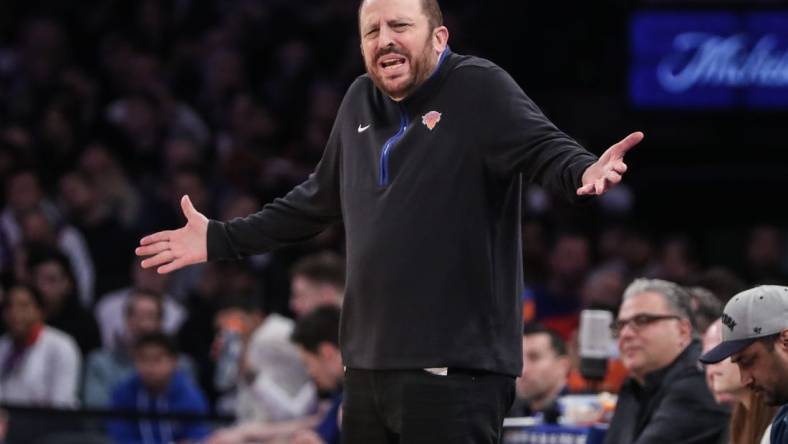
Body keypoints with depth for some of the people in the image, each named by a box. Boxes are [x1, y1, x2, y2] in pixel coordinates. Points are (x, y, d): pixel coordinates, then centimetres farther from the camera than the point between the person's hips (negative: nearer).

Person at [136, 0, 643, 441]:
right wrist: (221, 240, 31)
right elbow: (317, 201, 29)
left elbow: (546, 151, -20)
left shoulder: (479, 89, -6)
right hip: (368, 364, 8)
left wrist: (585, 171, -44)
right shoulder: (360, 102, 16)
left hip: (454, 364, -8)